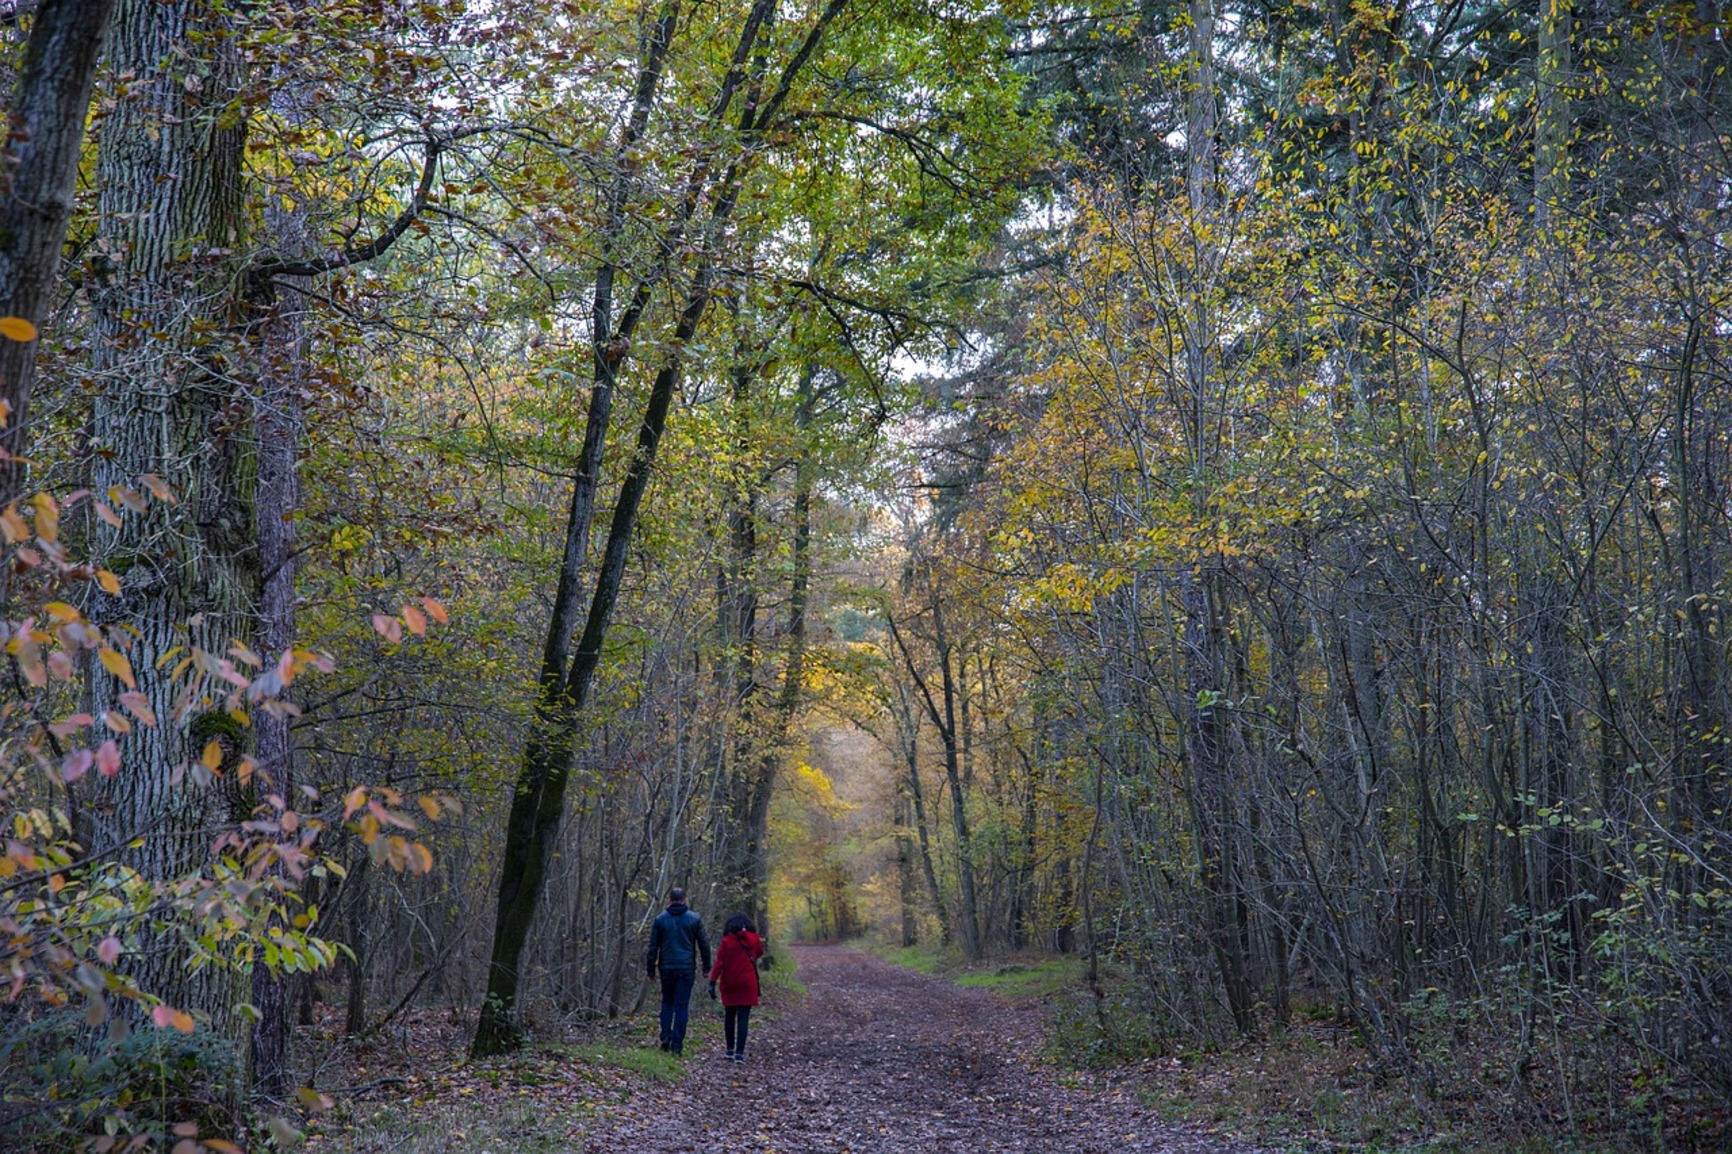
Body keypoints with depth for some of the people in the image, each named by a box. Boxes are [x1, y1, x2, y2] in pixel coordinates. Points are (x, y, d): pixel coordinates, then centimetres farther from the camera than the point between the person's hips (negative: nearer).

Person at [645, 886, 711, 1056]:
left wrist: (651, 969, 9)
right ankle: (677, 1044, -1)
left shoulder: (660, 919, 1)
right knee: (682, 1005, 3)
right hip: (687, 969, -1)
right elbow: (704, 945, 3)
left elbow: (653, 946, 2)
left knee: (667, 1001, 18)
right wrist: (706, 966, 12)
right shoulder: (694, 919, 0)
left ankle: (665, 1036, 5)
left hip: (667, 967, 1)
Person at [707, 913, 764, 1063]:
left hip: (729, 984, 0)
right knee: (743, 1018, -2)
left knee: (729, 1016, 15)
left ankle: (730, 1050, 20)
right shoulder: (754, 939, 0)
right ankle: (739, 1053, -8)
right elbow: (759, 953, 20)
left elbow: (719, 963, -11)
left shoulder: (726, 941, -5)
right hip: (747, 984, 0)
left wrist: (713, 982, -11)